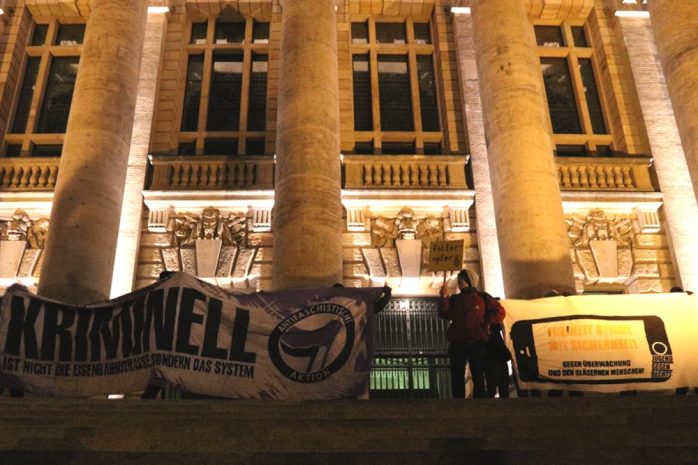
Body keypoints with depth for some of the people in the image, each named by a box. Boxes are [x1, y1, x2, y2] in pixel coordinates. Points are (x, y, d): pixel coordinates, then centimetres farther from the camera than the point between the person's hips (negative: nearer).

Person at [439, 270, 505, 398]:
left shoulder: (482, 298, 6)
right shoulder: (454, 299, 13)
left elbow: (500, 311, 6)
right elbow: (444, 314, -1)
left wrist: (487, 323, -4)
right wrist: (444, 298, -12)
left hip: (477, 343, -2)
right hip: (457, 344, 2)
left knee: (478, 377, 0)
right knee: (457, 377, 0)